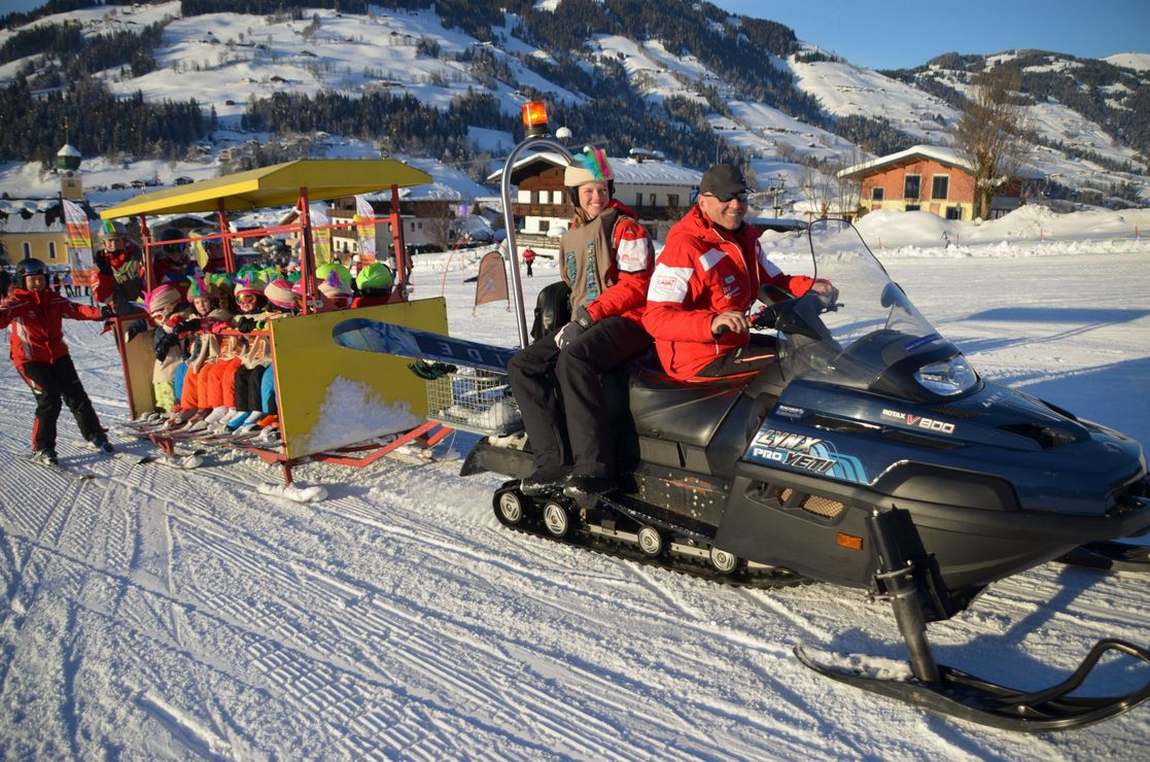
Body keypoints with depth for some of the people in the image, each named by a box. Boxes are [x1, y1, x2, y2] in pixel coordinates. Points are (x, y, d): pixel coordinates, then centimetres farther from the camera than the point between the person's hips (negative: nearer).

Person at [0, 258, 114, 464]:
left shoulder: (54, 300, 5)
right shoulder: (17, 301, -10)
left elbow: (74, 309, -8)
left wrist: (98, 313, -27)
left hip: (58, 355, 5)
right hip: (30, 360, -5)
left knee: (76, 395, 6)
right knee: (49, 400, -12)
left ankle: (95, 434, 21)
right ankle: (42, 448, 3)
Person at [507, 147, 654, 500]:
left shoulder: (625, 227, -2)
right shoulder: (570, 237, 20)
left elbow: (635, 286, -11)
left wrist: (589, 316, -19)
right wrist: (573, 320, 7)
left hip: (627, 320, -8)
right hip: (582, 324, 8)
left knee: (574, 358, -36)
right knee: (522, 365, -8)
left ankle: (594, 467, -35)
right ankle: (554, 460, -17)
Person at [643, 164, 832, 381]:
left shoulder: (745, 239, 10)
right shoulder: (684, 249, -20)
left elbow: (773, 281, 20)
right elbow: (656, 318, -26)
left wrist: (809, 286, -1)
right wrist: (712, 323, -41)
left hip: (734, 344, 10)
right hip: (701, 362, -10)